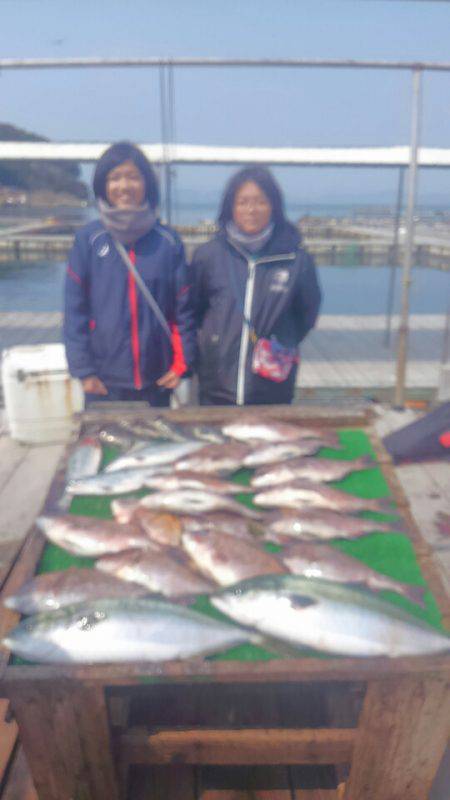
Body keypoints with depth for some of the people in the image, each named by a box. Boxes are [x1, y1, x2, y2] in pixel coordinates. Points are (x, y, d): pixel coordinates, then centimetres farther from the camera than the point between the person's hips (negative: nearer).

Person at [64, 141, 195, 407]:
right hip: (105, 379, -1)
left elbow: (183, 307, 3)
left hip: (156, 378, 1)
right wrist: (83, 369, -7)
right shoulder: (88, 240, -3)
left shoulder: (168, 241, -1)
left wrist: (182, 362, -3)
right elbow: (75, 309, -3)